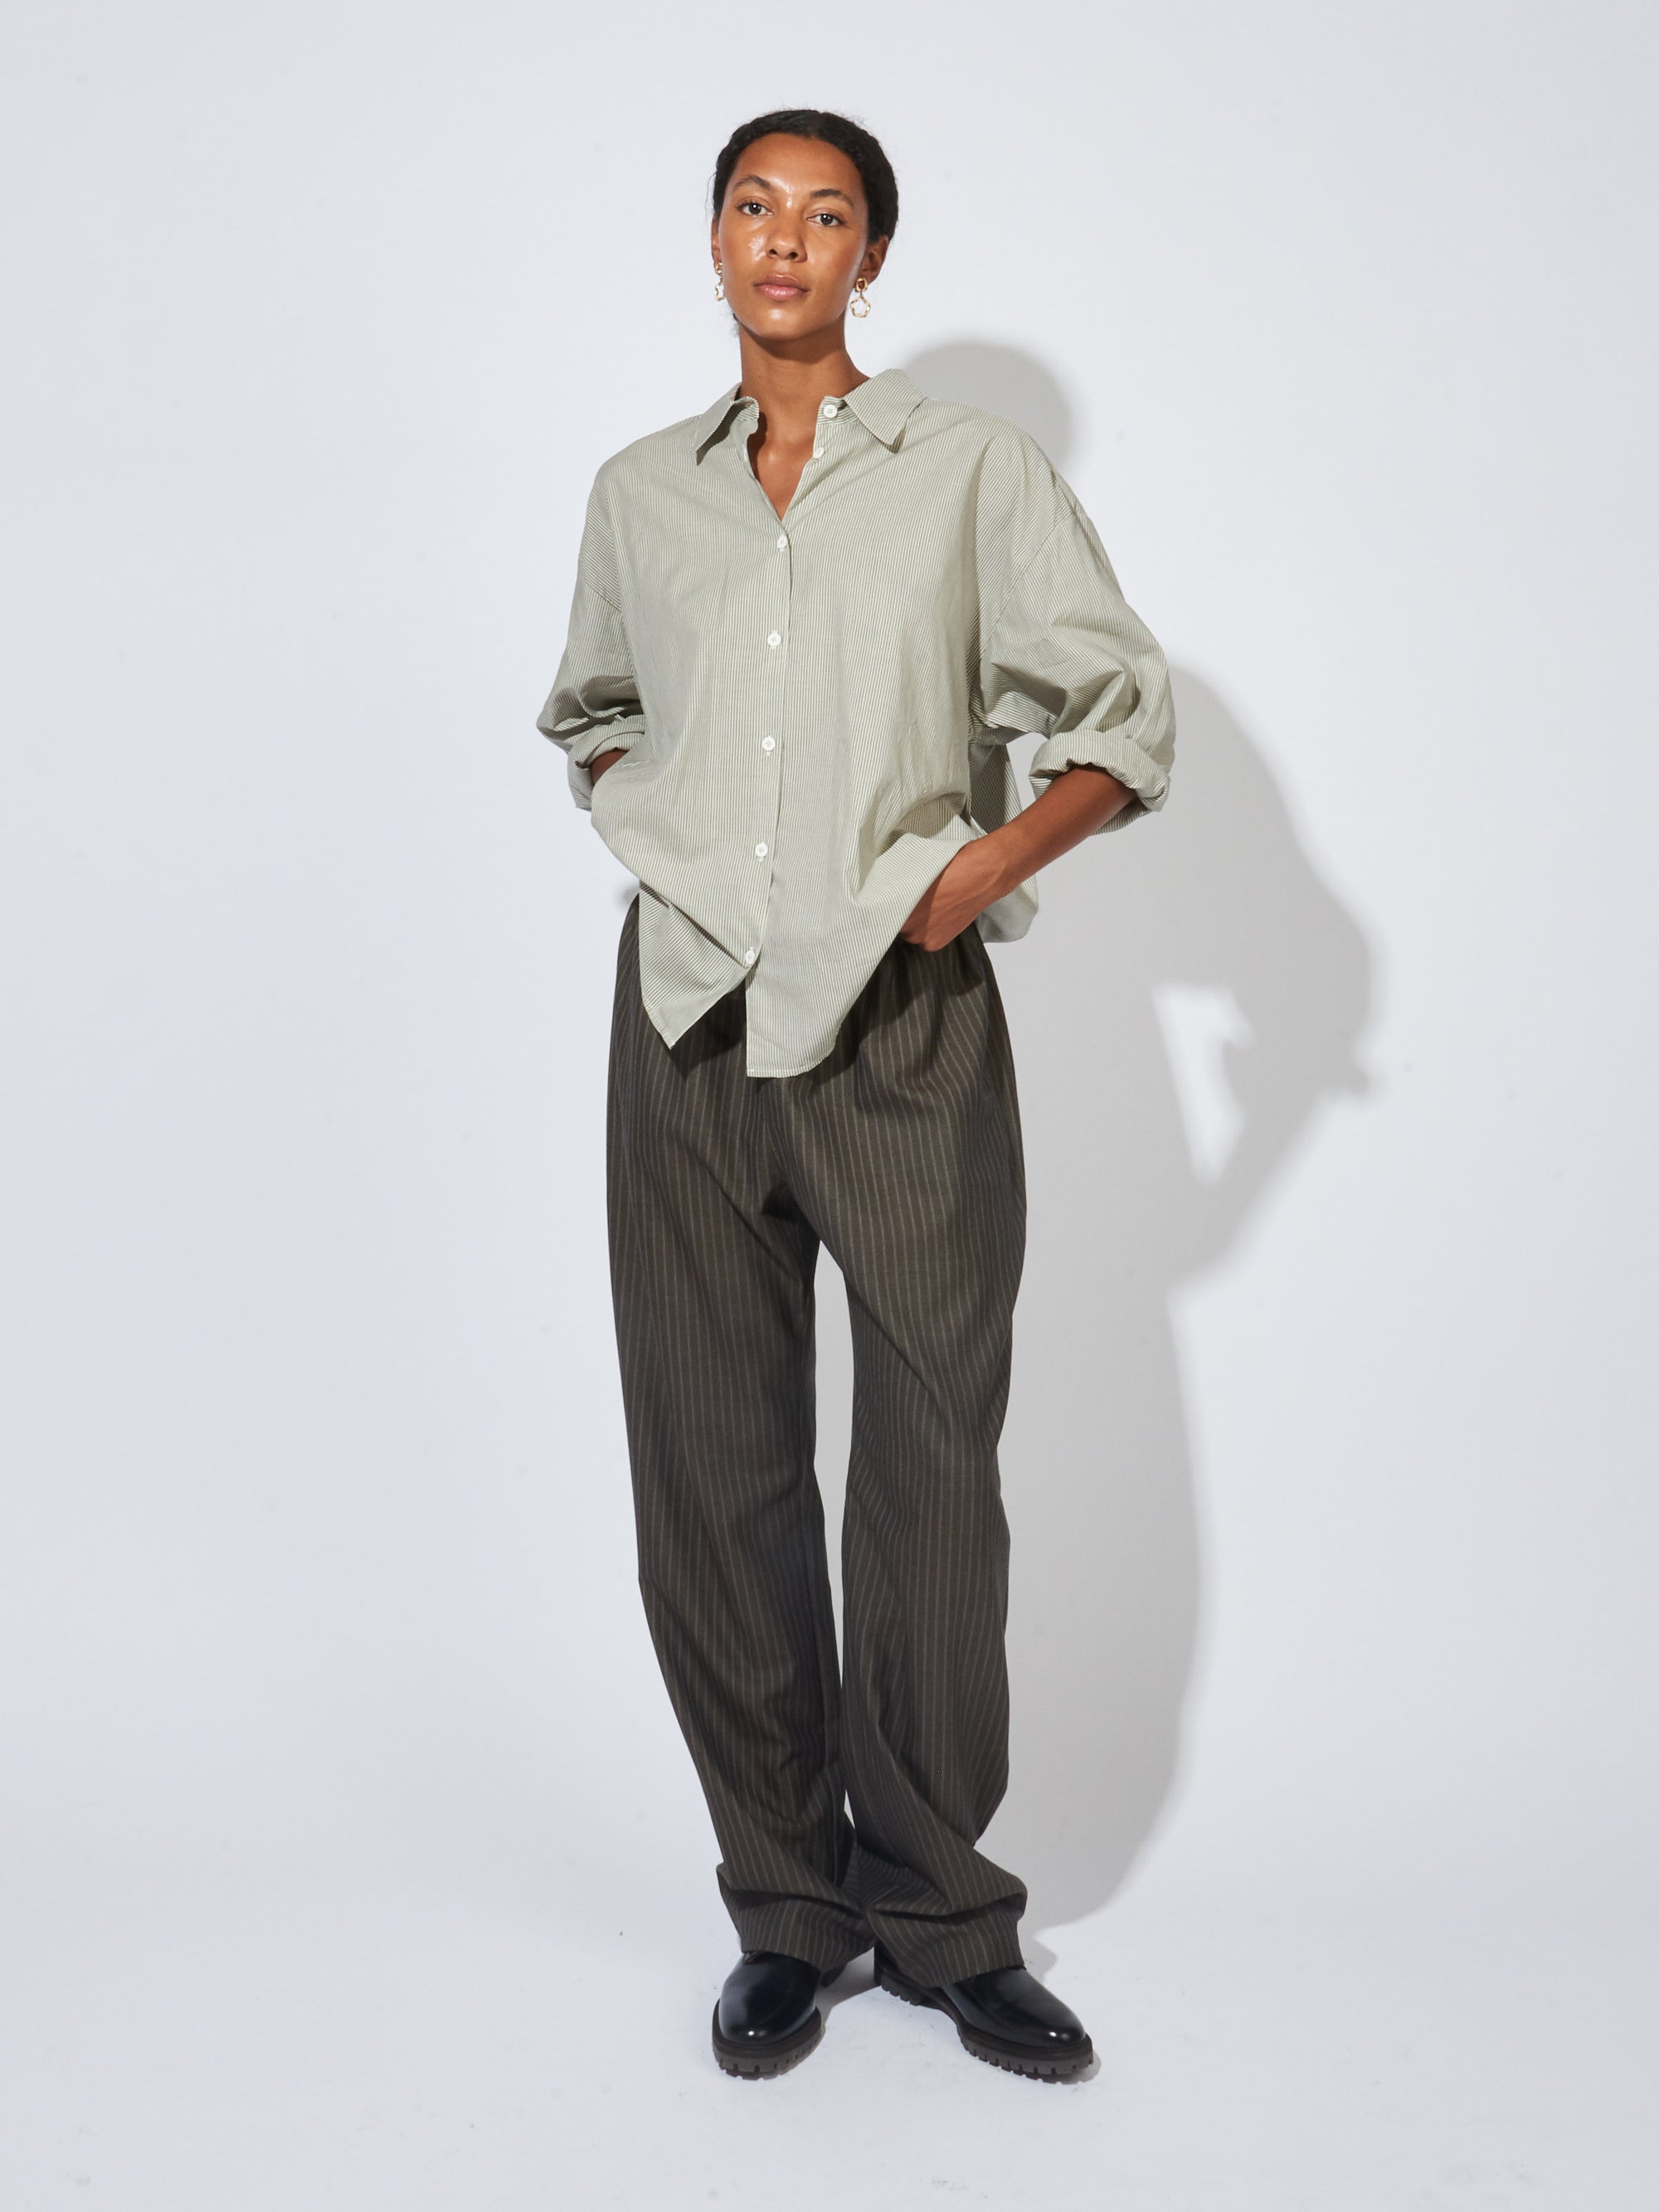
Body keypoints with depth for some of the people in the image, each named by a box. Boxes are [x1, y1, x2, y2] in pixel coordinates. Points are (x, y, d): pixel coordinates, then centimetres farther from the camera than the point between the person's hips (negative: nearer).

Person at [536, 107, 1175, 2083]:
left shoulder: (974, 469, 5)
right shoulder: (640, 494, 15)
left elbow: (1127, 711, 6)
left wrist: (992, 858, -9)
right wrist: (651, 835, 13)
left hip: (904, 1025, -3)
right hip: (692, 1024, 3)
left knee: (934, 1477, -2)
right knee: (714, 1478, 4)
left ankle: (940, 1917, 14)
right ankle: (787, 1909, 17)